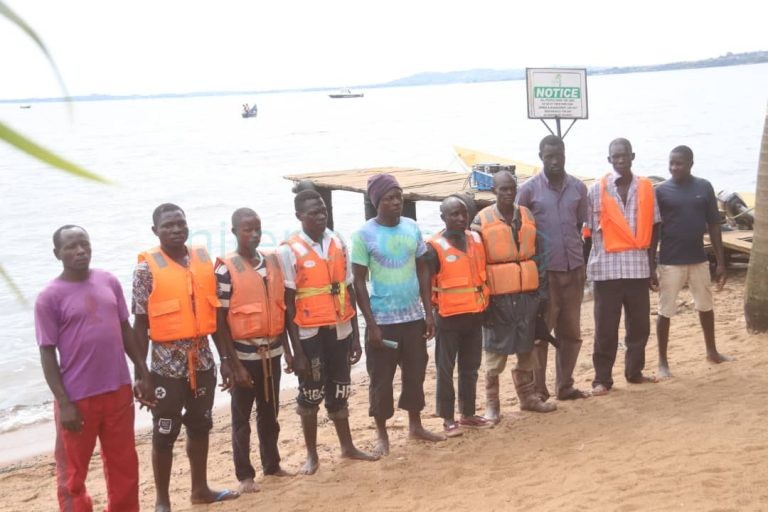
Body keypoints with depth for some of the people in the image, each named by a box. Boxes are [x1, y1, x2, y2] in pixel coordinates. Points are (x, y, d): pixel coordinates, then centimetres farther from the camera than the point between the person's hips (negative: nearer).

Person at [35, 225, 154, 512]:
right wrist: (63, 402, -13)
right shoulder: (49, 297, -9)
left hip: (118, 390, 5)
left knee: (124, 466, 16)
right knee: (72, 473, 9)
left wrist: (143, 373, 11)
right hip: (78, 398, -4)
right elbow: (47, 354, -9)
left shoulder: (109, 282, 4)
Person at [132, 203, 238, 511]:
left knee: (200, 426, 17)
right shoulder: (147, 268, -9)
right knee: (164, 432, 4)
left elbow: (214, 314, 9)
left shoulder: (203, 260, 4)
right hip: (167, 362, -5)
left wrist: (225, 357, 9)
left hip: (202, 358, 5)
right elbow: (141, 325, -8)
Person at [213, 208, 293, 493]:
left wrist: (286, 348, 10)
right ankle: (245, 475, 16)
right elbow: (220, 321, -12)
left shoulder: (272, 261, 5)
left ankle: (272, 464, 30)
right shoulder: (226, 269, -11)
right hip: (244, 354, -5)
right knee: (242, 416, 6)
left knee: (270, 412, 16)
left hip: (272, 351, 5)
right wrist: (235, 364, -14)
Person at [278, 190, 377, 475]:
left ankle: (347, 446, 30)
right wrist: (297, 349, -11)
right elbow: (288, 303, -9)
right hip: (310, 333, -4)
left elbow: (349, 291, 9)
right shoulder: (290, 251, -9)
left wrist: (356, 335, 7)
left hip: (340, 330, 4)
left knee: (339, 391, 15)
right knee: (311, 394, 7)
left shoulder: (338, 244, 4)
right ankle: (312, 454, 21)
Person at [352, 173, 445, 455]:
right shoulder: (365, 234, -10)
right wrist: (371, 324, -12)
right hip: (383, 320, -4)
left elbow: (423, 270, 9)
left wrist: (428, 312, 6)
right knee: (381, 379, 5)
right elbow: (359, 281, -9)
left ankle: (415, 425, 31)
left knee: (415, 373, 14)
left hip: (413, 316, 4)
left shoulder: (412, 227, 2)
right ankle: (381, 434, 20)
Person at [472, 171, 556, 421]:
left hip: (527, 294, 4)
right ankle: (492, 405, 12)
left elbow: (538, 256, 12)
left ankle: (529, 396, 27)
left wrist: (542, 291, 7)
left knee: (527, 348, 13)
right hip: (498, 296, -4)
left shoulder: (527, 216, 8)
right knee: (495, 352, 2)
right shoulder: (483, 220, -4)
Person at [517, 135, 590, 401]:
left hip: (573, 269, 4)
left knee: (570, 331, 10)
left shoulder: (578, 188, 6)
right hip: (543, 271, -4)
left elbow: (582, 226, 14)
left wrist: (582, 262, 11)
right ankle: (538, 390, 9)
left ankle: (565, 386, 21)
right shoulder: (529, 189, -4)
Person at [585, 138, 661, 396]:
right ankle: (602, 378, 10)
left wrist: (652, 265, 9)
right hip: (607, 268, -3)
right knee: (605, 327, 2)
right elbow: (589, 229, 1)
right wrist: (588, 264, -2)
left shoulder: (646, 188, 6)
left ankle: (634, 372, 27)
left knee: (639, 324, 10)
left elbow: (652, 228, 10)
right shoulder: (597, 190, -1)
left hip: (639, 266, 3)